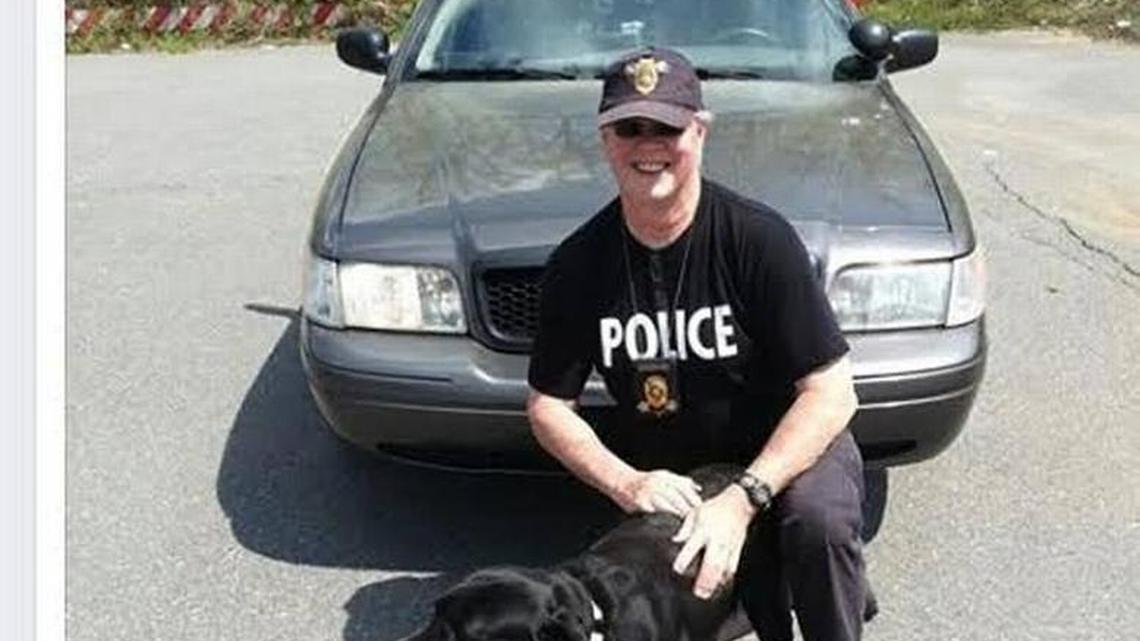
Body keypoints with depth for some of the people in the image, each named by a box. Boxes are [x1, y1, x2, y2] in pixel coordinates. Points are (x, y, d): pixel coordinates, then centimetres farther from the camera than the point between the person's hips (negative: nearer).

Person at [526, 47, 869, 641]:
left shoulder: (757, 237, -18)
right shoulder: (578, 263, -8)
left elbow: (831, 393, -19)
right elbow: (548, 406, -2)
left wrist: (741, 500, -29)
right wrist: (625, 482, -19)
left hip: (785, 447, -2)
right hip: (664, 475, 3)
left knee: (818, 519, -34)